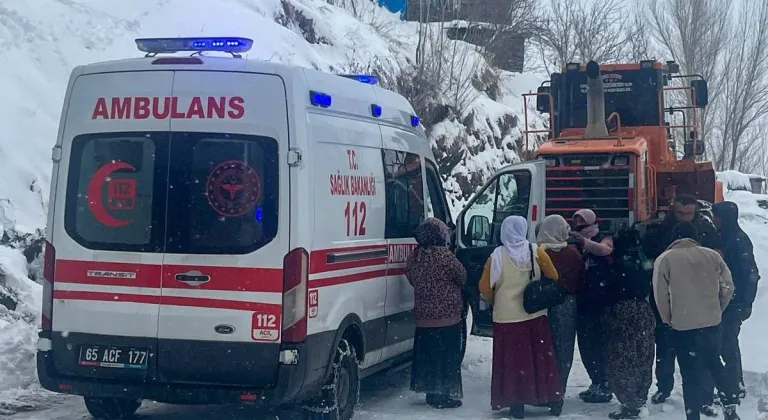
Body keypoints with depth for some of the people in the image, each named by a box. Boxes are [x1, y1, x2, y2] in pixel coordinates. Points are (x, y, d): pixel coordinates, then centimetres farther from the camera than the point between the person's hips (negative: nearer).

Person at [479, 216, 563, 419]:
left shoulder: (497, 256, -7)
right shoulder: (536, 252, -5)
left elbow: (484, 287, -8)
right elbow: (553, 278, 0)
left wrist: (495, 302, 10)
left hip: (507, 316, -2)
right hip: (535, 313, 2)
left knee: (512, 359, 5)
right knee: (541, 357, 12)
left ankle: (516, 403, 7)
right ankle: (552, 399, 18)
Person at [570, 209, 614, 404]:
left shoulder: (604, 240, -1)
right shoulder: (575, 245, 14)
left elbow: (604, 249, -25)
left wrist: (585, 242, -44)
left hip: (600, 302, -6)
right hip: (582, 302, 6)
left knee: (598, 345, -8)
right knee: (585, 345, 10)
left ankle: (603, 387, -2)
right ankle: (597, 384, 22)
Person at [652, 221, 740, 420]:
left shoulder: (664, 259, -6)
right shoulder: (712, 255, 2)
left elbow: (660, 295, -7)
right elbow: (728, 286, 4)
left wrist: (668, 320, 7)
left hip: (683, 325, -3)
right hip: (712, 323, 3)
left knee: (690, 375, 5)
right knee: (714, 364, 23)